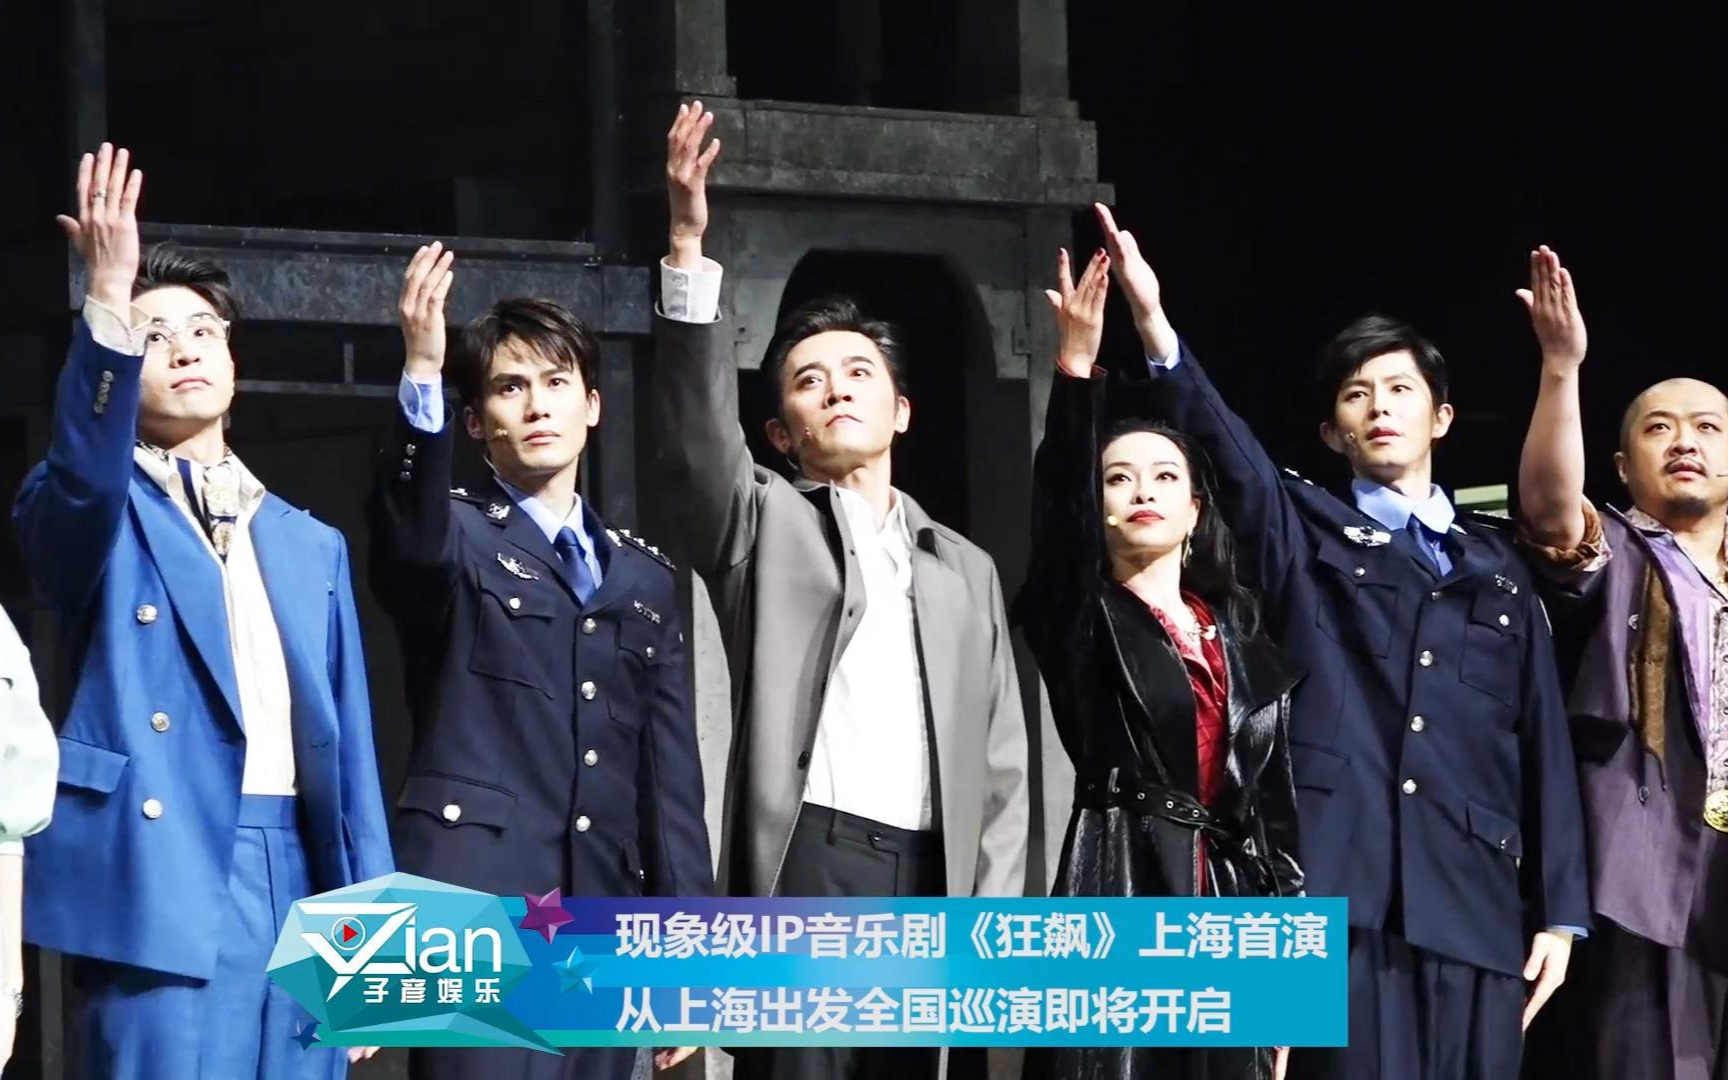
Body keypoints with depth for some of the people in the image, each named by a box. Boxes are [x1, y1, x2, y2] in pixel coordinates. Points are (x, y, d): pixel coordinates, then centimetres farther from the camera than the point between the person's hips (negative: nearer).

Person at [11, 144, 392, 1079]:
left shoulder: (310, 544, 21)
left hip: (302, 884, 5)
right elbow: (84, 462, -19)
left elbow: (347, 744, 17)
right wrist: (109, 300, -32)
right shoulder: (96, 516, 7)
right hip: (170, 882, -5)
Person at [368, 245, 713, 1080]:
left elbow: (671, 775, 16)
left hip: (604, 921, 5)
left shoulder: (645, 578, 20)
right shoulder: (453, 544, 6)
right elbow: (409, 527, -21)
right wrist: (420, 375, -36)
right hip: (478, 908, -5)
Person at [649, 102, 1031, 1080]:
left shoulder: (966, 568, 23)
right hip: (810, 863, -4)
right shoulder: (764, 522, 12)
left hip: (932, 880, 4)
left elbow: (999, 767, 20)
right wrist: (689, 248, -19)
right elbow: (697, 428, -8)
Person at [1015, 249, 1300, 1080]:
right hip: (1119, 906, -4)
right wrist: (1077, 360, -23)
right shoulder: (1081, 619, 7)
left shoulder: (1243, 642, 17)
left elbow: (1278, 807, 14)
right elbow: (1058, 499, -12)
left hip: (1231, 922, 4)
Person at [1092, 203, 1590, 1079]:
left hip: (1476, 900, 3)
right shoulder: (1304, 538, 12)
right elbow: (1221, 445, -6)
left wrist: (1559, 910, 8)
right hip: (1342, 889, -3)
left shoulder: (1496, 566, 19)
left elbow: (1542, 740, 15)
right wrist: (1155, 330, -23)